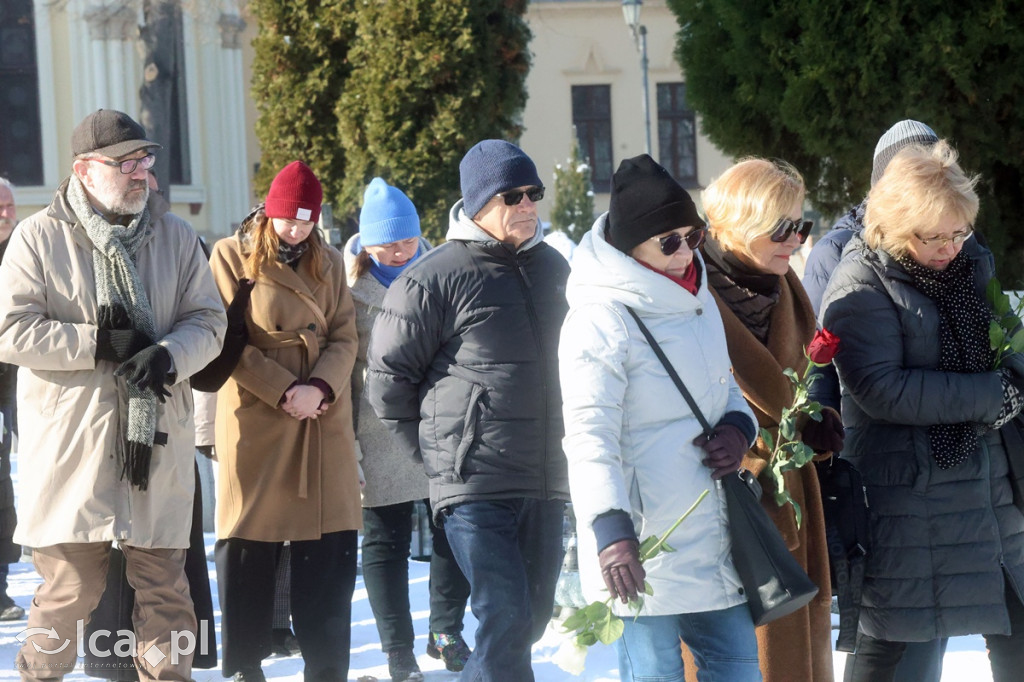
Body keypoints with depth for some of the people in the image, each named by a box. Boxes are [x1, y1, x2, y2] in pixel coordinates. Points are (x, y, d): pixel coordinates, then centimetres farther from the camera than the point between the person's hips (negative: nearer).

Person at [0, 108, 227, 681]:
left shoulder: (176, 236, 12)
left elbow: (209, 322, 7)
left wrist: (167, 355, -15)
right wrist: (100, 344, -13)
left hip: (158, 442, 3)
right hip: (72, 445, -3)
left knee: (164, 584, 6)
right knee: (70, 587, -1)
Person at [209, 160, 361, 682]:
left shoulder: (328, 263, 12)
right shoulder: (231, 257, -2)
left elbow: (344, 338, 5)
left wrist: (320, 389, -13)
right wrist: (285, 391, -15)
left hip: (324, 422, 4)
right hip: (254, 422, -3)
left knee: (329, 551, 1)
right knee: (248, 546, 1)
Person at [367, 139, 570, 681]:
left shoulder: (553, 268, 13)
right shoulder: (435, 279, -8)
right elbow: (388, 376, -2)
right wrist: (437, 448, 0)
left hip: (546, 478, 7)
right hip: (474, 484, -7)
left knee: (532, 617, 11)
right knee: (506, 616, -15)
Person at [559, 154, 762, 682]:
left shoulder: (697, 300, 12)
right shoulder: (599, 321, -16)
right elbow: (590, 436, -23)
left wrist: (738, 428, 1)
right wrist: (611, 529, -36)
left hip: (710, 535, 9)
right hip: (644, 545, -8)